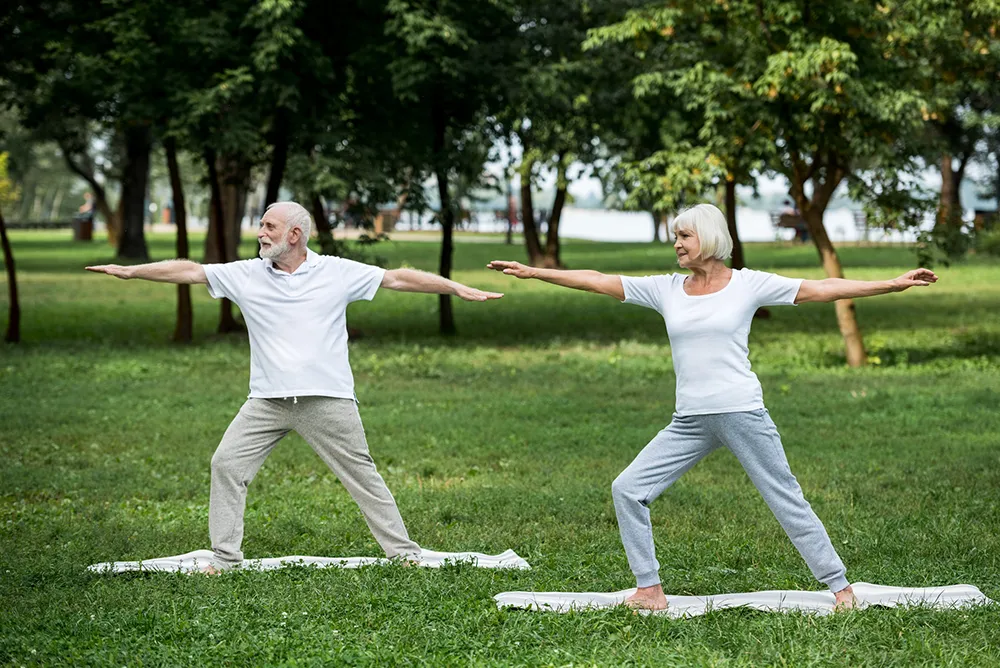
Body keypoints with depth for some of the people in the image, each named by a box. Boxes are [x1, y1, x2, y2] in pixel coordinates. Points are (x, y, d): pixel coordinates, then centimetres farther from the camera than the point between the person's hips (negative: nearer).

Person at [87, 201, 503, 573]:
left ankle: (403, 552, 12)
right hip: (266, 401, 3)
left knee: (361, 474, 2)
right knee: (226, 464, -5)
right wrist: (129, 271, 3)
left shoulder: (337, 273, -1)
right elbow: (189, 271, 5)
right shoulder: (246, 275, 5)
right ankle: (225, 559, 5)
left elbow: (398, 279, 0)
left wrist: (459, 289, -3)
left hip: (327, 400, -2)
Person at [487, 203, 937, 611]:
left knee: (787, 501, -1)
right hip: (689, 421, 4)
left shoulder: (748, 284, -1)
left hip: (742, 413, -4)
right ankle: (650, 591, 6)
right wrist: (533, 272, 7)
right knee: (628, 489, -2)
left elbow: (821, 290, -2)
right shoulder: (667, 289, 9)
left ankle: (840, 587, 10)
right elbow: (598, 282, 9)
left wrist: (893, 284, -6)